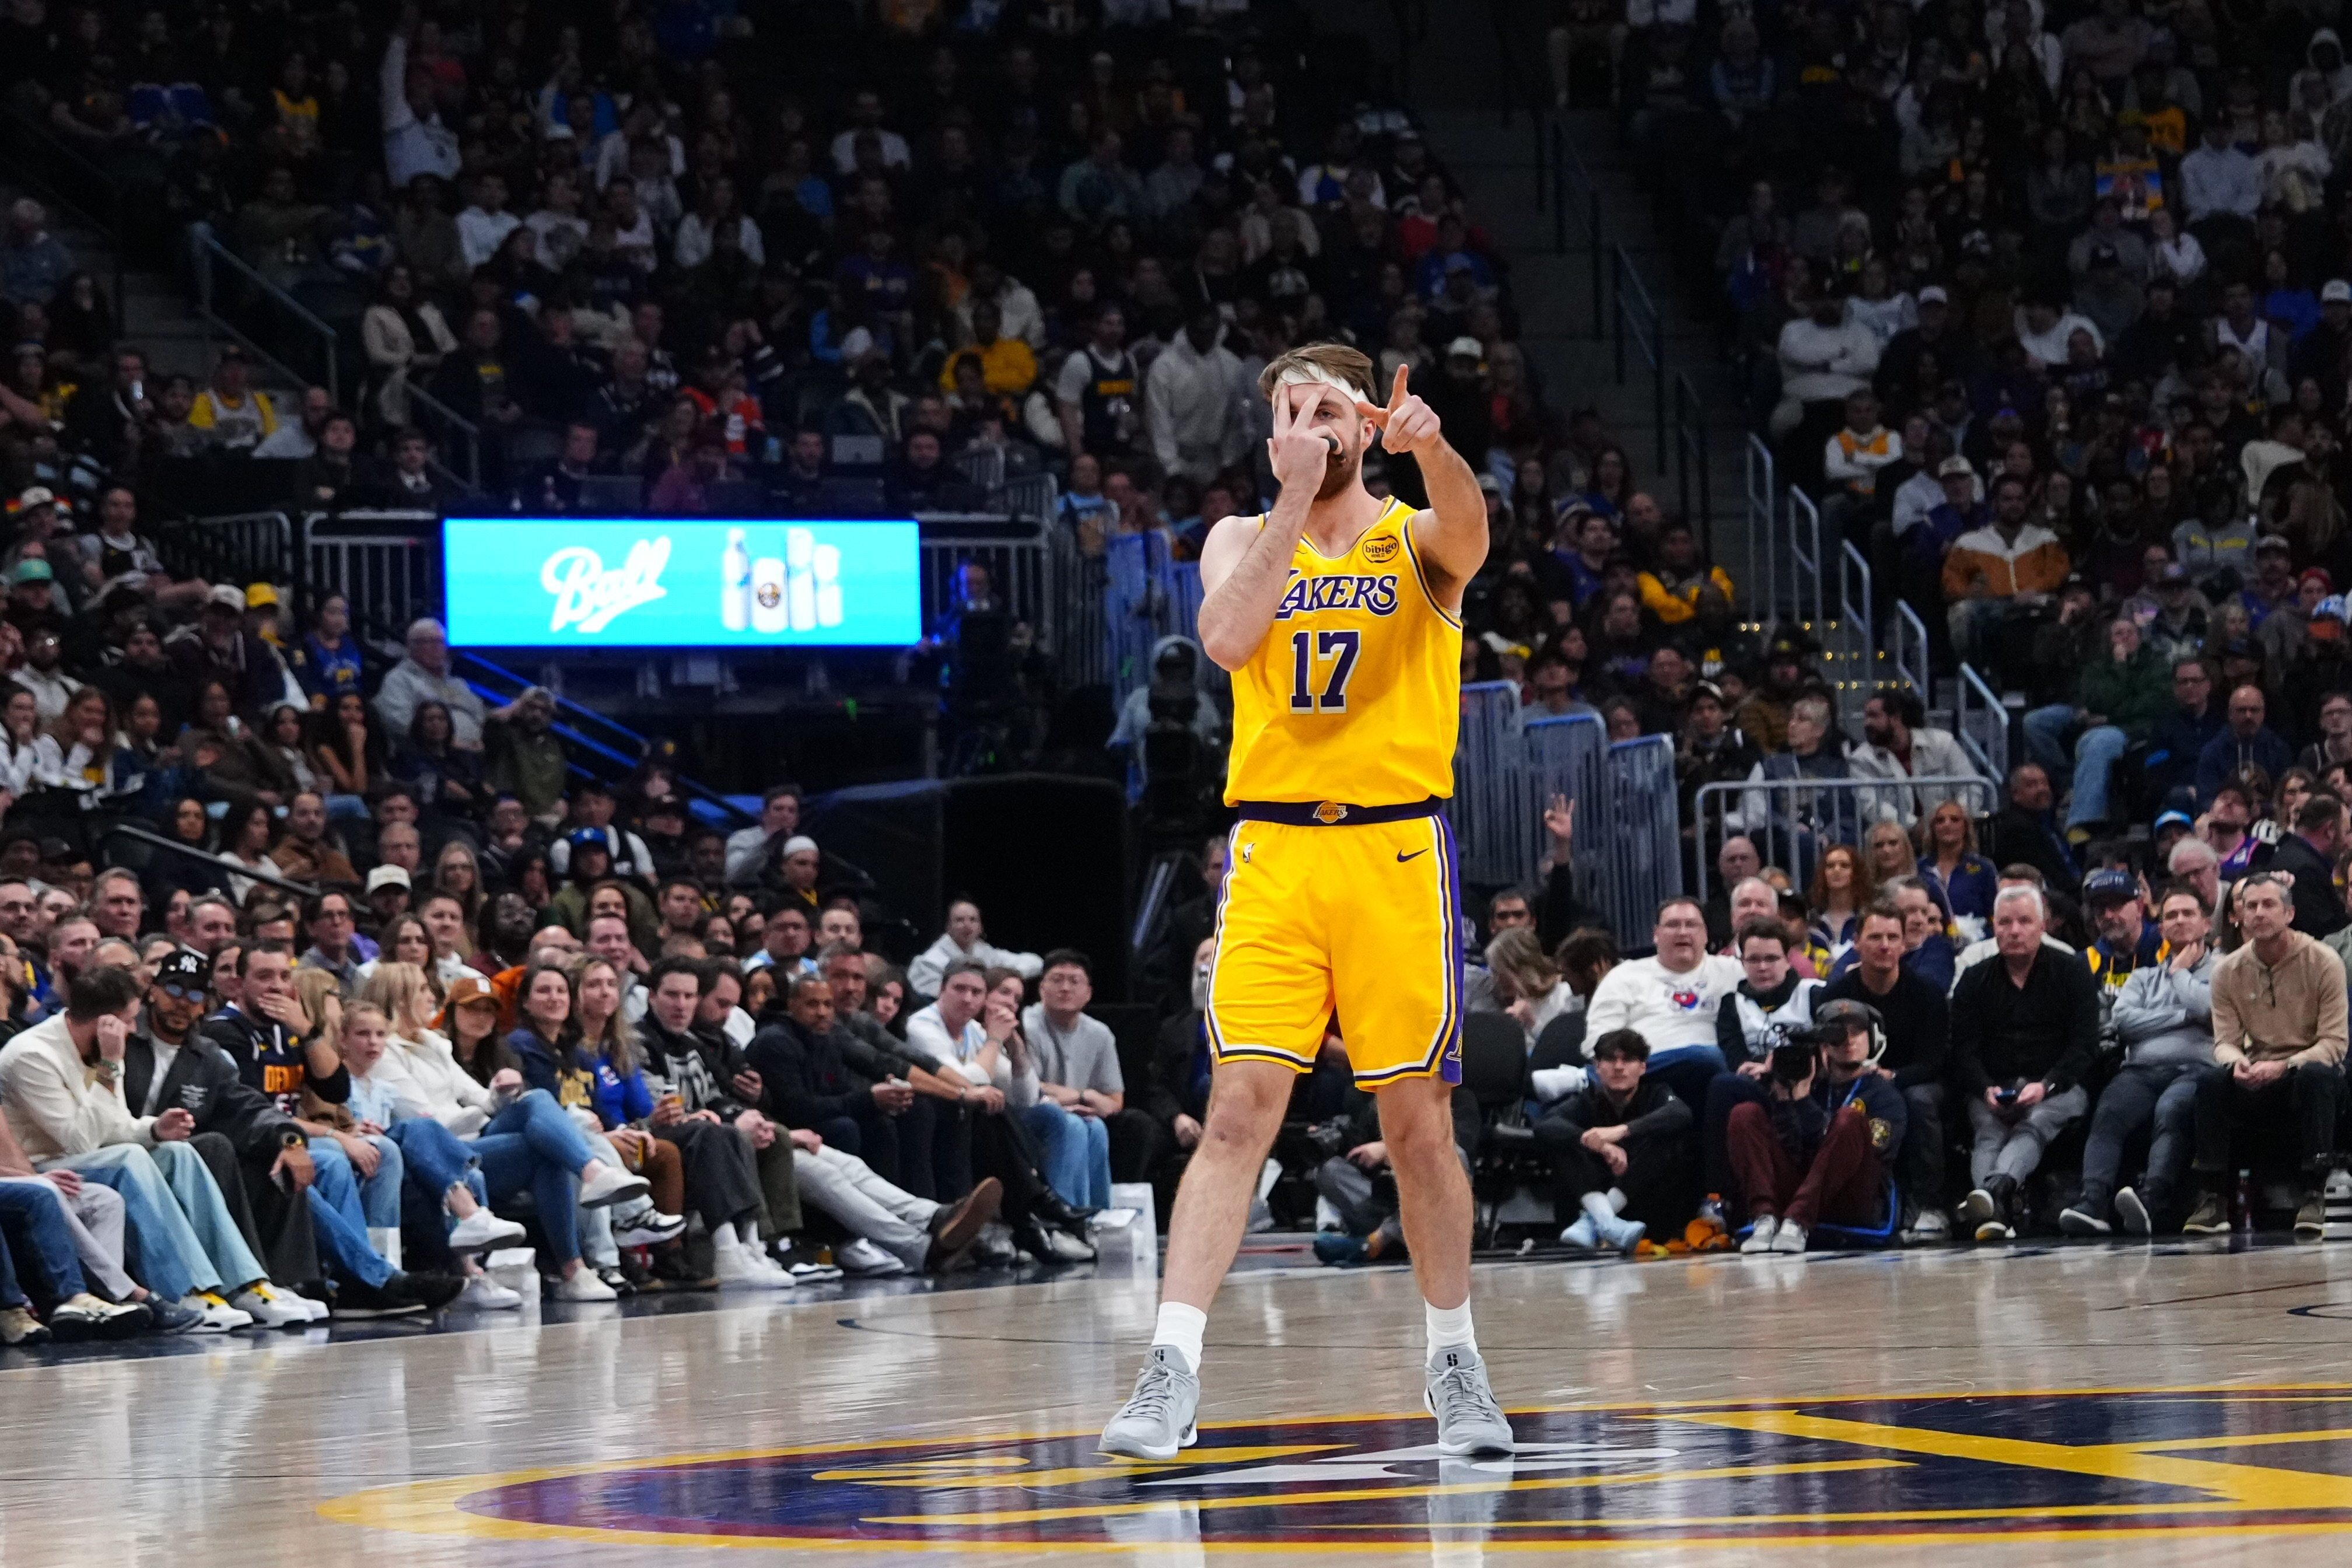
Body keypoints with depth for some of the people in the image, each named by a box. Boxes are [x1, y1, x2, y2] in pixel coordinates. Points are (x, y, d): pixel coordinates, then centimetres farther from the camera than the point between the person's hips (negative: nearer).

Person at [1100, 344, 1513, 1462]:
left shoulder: (1416, 540, 6)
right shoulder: (1241, 538, 10)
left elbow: (1467, 529, -20)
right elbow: (1228, 637, -12)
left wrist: (1430, 450, -42)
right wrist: (1293, 496, -17)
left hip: (1397, 850, 0)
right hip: (1274, 852, 0)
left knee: (1418, 1124, 5)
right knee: (1240, 1111, -9)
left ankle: (1454, 1364, 21)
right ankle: (1172, 1374, -15)